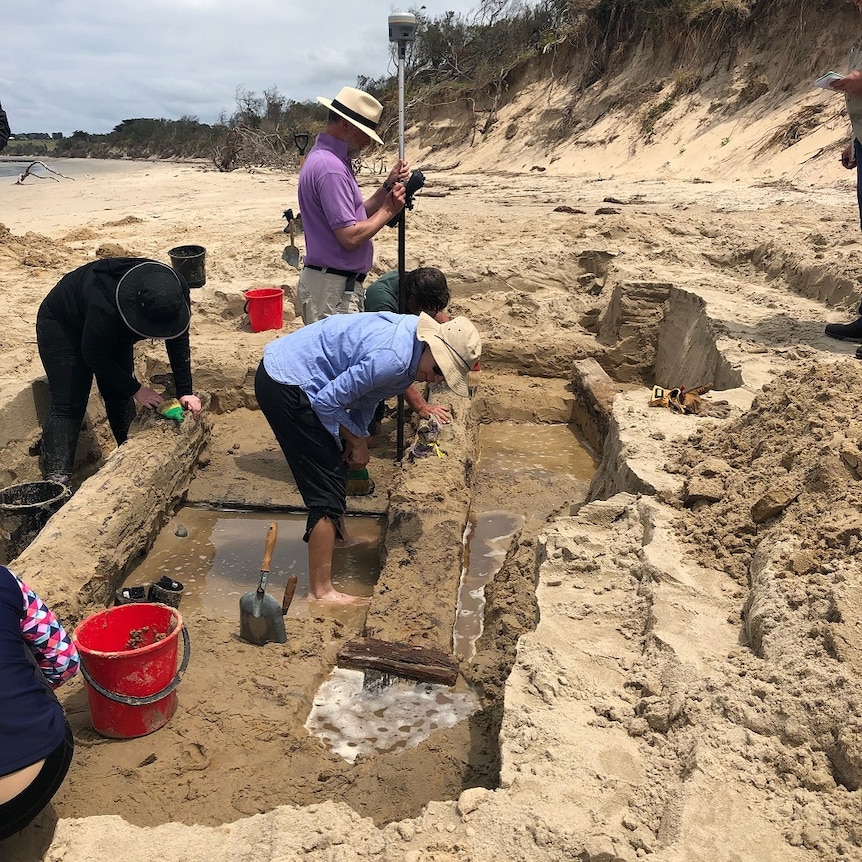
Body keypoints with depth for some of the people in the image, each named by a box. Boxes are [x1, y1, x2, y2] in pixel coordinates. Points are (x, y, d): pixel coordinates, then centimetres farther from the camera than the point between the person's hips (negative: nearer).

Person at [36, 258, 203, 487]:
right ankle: (56, 480, -18)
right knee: (68, 405, -15)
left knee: (120, 397, 3)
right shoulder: (105, 305, -44)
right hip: (61, 324, -6)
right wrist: (136, 389, -23)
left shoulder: (175, 292, -28)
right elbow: (94, 356, -29)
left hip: (113, 332, 6)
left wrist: (185, 392, -18)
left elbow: (179, 343, -14)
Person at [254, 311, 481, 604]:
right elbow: (327, 402, -22)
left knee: (337, 462, 25)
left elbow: (365, 392, 12)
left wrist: (358, 438, 1)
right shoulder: (394, 358, -28)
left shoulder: (409, 332, 3)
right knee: (327, 487, -8)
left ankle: (336, 536, 48)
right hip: (285, 386, -10)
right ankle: (320, 590, 0)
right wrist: (358, 441, -8)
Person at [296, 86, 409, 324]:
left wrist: (387, 187, 9)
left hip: (338, 285, 10)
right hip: (334, 289, -10)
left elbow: (353, 216, 19)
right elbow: (350, 236, -23)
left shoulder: (325, 157, 15)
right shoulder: (330, 168, -18)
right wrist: (388, 211, -9)